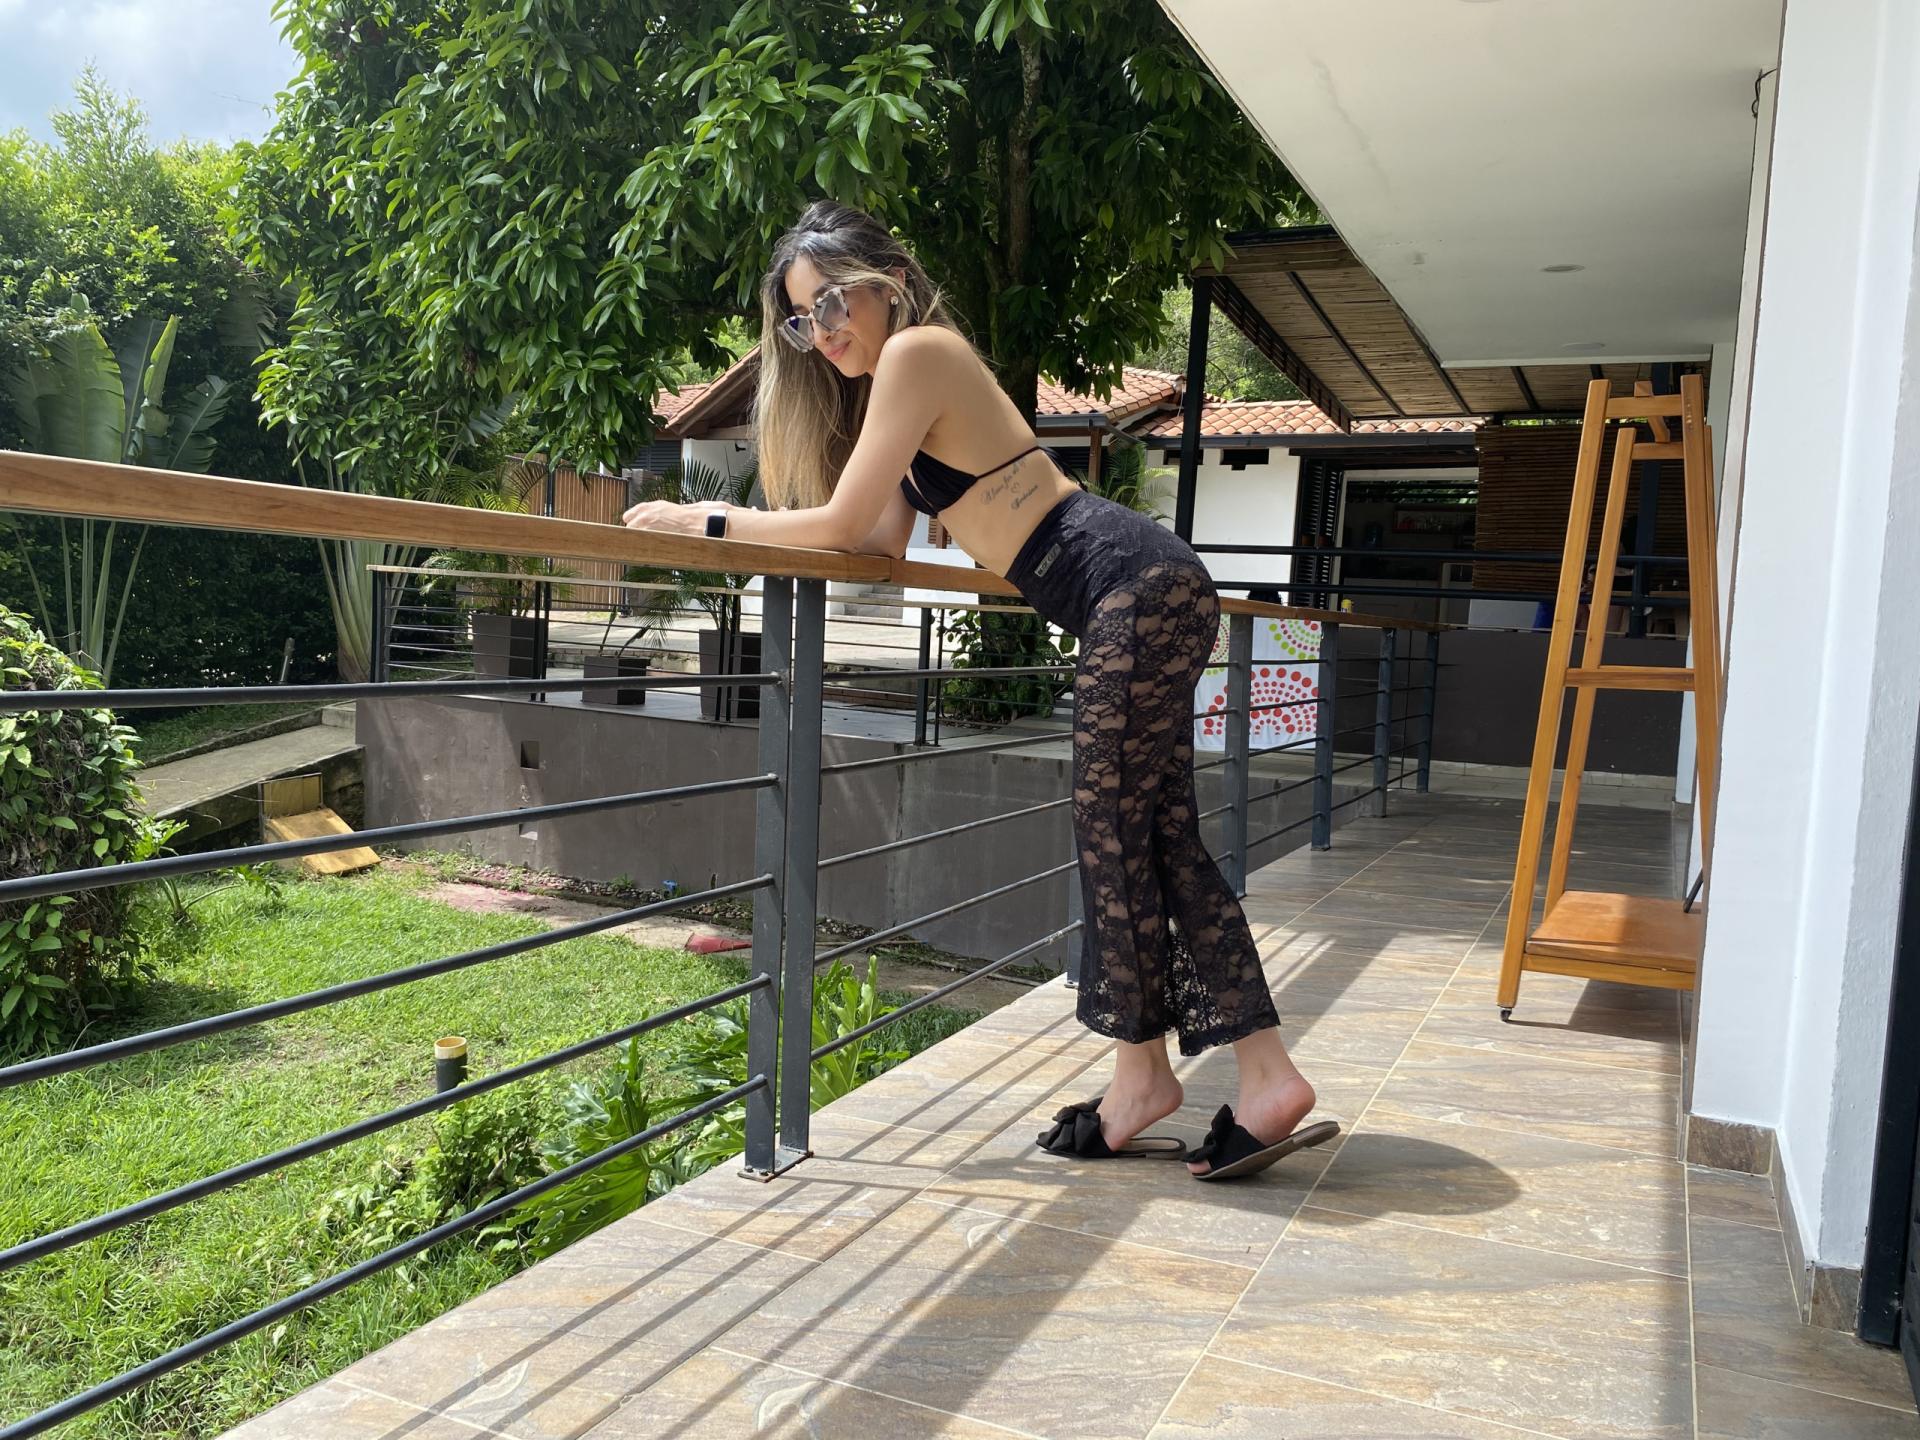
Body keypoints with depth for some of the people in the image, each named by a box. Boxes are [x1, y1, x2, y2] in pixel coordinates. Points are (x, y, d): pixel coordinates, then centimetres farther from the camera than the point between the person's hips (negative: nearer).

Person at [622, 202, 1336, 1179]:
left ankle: (1143, 1076, 9)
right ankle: (1266, 1073, 8)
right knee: (1158, 839, 7)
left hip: (1136, 587, -10)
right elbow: (883, 542, 15)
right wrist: (725, 524, 13)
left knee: (1113, 834, -3)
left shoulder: (917, 350, -9)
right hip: (1142, 596, 10)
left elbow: (841, 525, -11)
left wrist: (700, 521, -3)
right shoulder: (886, 380, 20)